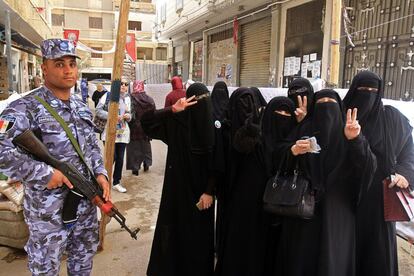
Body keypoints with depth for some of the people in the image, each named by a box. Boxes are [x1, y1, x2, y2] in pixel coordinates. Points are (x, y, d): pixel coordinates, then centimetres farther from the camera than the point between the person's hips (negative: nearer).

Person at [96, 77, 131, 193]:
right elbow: (98, 110, -10)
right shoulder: (108, 95, -4)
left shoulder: (127, 98, 13)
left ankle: (116, 182, 21)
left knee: (120, 158, 7)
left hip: (123, 132, 5)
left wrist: (128, 116, -4)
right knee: (112, 156, -10)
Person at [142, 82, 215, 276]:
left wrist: (209, 191, -12)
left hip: (201, 187, 0)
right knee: (176, 225, 10)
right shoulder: (176, 121, -7)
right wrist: (172, 110, -25)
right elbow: (145, 121, -15)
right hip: (179, 185, 0)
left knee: (200, 228, 10)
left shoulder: (214, 126, -8)